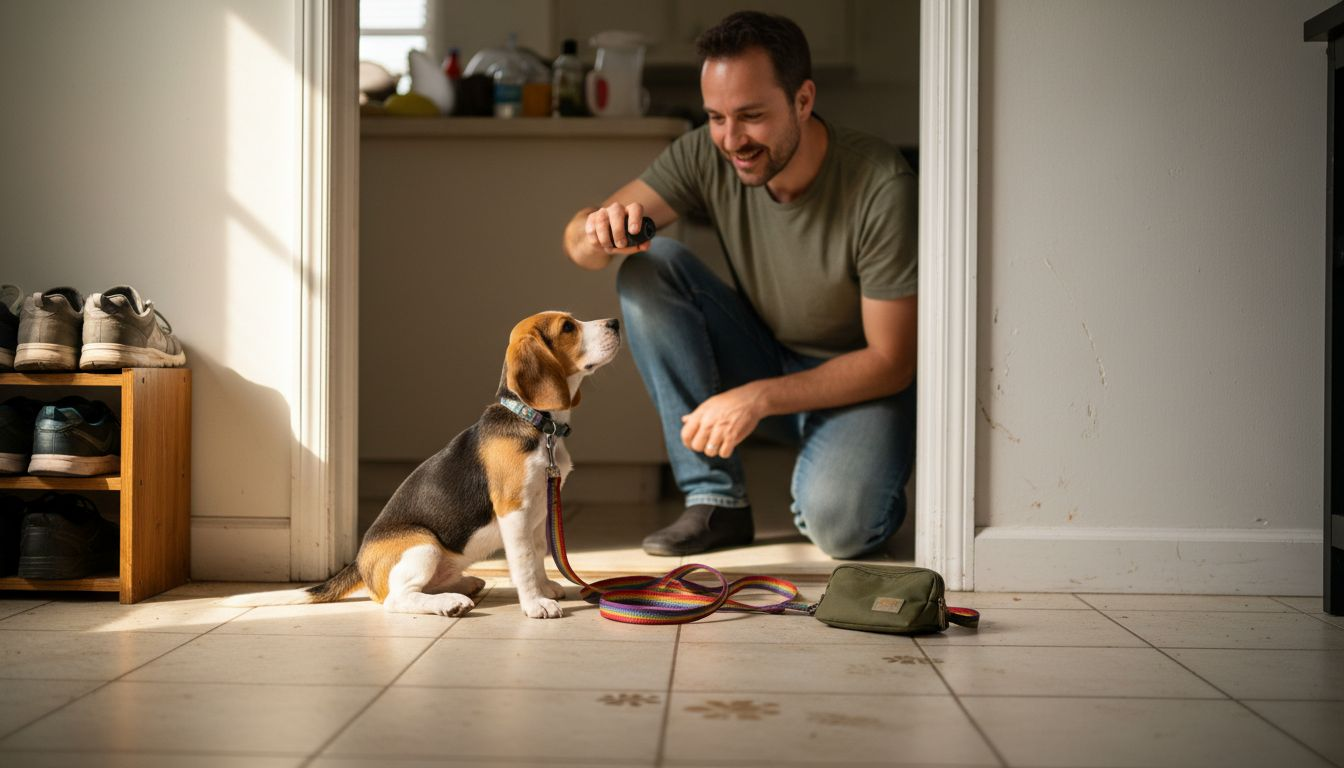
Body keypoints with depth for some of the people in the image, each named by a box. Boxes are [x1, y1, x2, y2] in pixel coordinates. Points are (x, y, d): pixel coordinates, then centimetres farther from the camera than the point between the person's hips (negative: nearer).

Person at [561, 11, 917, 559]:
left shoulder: (880, 185, -25)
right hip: (766, 360, 4)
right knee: (648, 268, -20)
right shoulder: (706, 156, -14)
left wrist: (758, 397, -29)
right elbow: (578, 241, -17)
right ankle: (716, 500, -13)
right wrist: (599, 233, -42)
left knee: (838, 524, -34)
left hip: (858, 384, -4)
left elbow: (891, 362, -21)